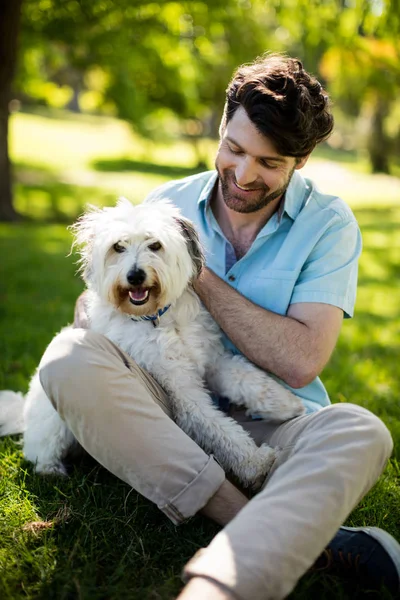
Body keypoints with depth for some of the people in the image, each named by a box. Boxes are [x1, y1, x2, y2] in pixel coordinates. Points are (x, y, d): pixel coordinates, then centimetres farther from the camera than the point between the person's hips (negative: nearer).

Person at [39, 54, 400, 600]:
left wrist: (199, 276, -12)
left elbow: (299, 363, -13)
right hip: (163, 410, 3)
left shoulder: (329, 225, -2)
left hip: (268, 422, -2)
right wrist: (93, 308, -12)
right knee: (71, 355, -26)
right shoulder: (169, 202, 6)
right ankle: (285, 537, -31)